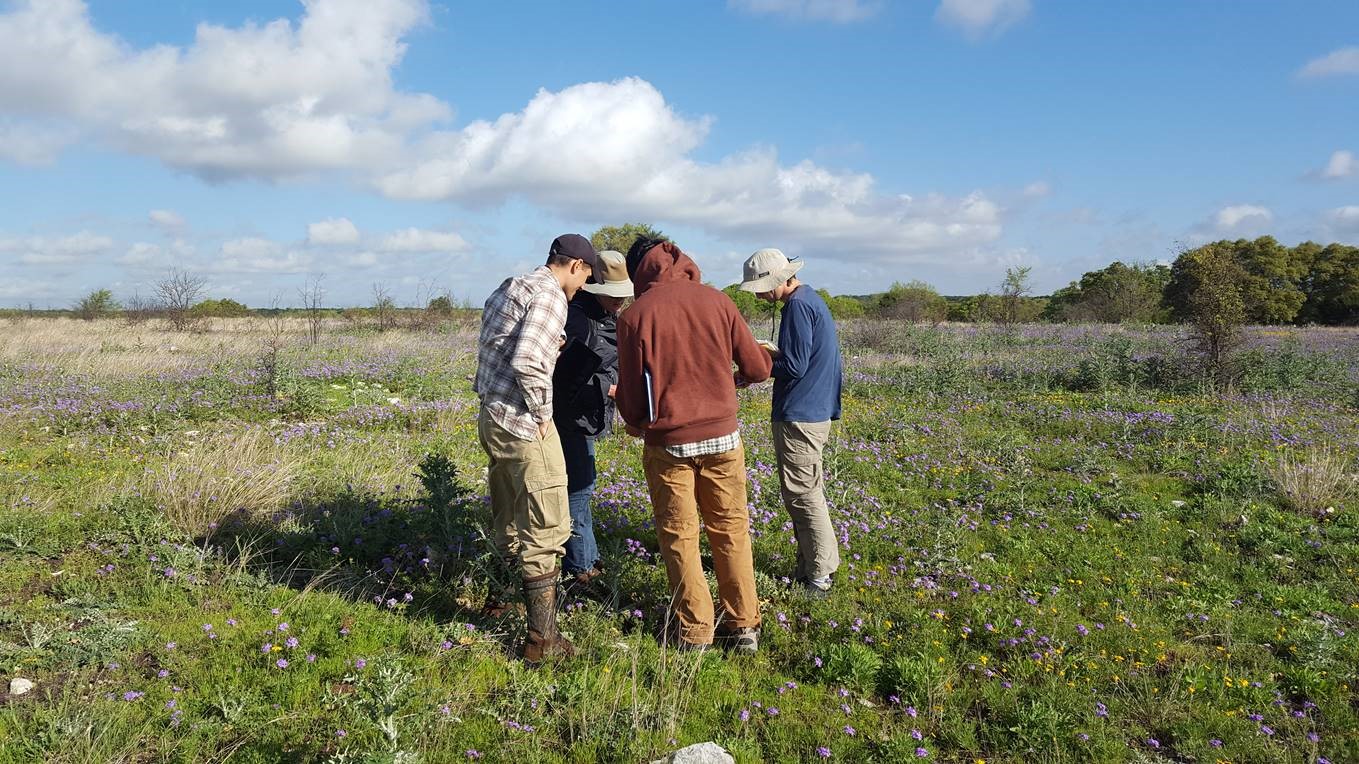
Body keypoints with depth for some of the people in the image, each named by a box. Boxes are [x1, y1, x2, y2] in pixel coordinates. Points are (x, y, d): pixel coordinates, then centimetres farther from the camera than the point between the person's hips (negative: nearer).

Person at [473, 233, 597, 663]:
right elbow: (526, 362, -24)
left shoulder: (508, 289, 16)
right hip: (522, 423, -9)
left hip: (491, 418, 9)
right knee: (545, 528, -3)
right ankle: (541, 638, 0)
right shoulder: (550, 295, -13)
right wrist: (543, 413, -14)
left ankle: (499, 599, 40)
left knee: (508, 519, 23)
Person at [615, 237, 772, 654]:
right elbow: (757, 368, 3)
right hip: (722, 435, 2)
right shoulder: (716, 300, -1)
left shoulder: (634, 316, -7)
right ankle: (744, 626, 20)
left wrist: (634, 422, 20)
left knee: (679, 536, 10)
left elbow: (630, 391, -1)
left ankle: (696, 632, 17)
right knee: (731, 530, 13)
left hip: (668, 443, -2)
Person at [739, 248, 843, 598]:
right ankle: (810, 568, 23)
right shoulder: (813, 299, 15)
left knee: (802, 495, -3)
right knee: (809, 493, 14)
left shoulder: (798, 306, -16)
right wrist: (773, 352, 10)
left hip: (798, 417, -10)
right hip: (817, 412, 10)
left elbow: (794, 367, -19)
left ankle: (819, 577, 5)